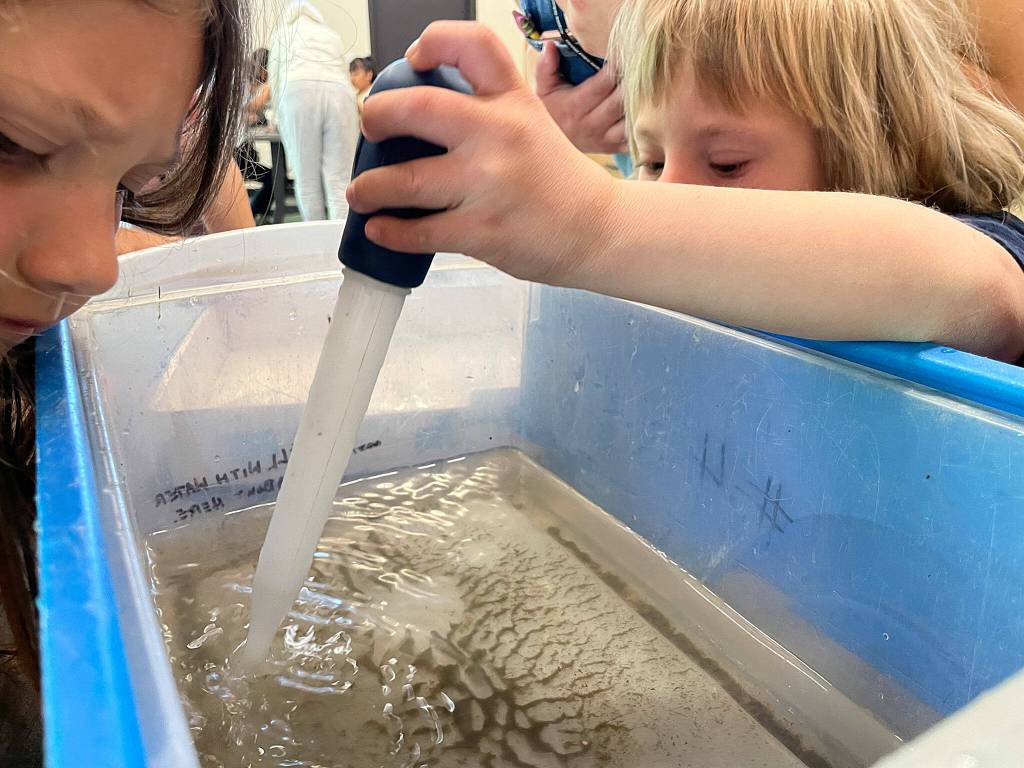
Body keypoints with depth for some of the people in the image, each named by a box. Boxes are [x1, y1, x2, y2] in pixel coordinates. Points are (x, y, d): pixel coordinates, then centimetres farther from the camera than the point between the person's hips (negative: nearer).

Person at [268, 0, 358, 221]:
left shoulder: (283, 34, 28)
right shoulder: (332, 35, 33)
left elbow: (275, 82, 27)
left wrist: (280, 116, 41)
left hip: (298, 94, -1)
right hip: (339, 95, 2)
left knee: (307, 180, 2)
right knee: (340, 181, -6)